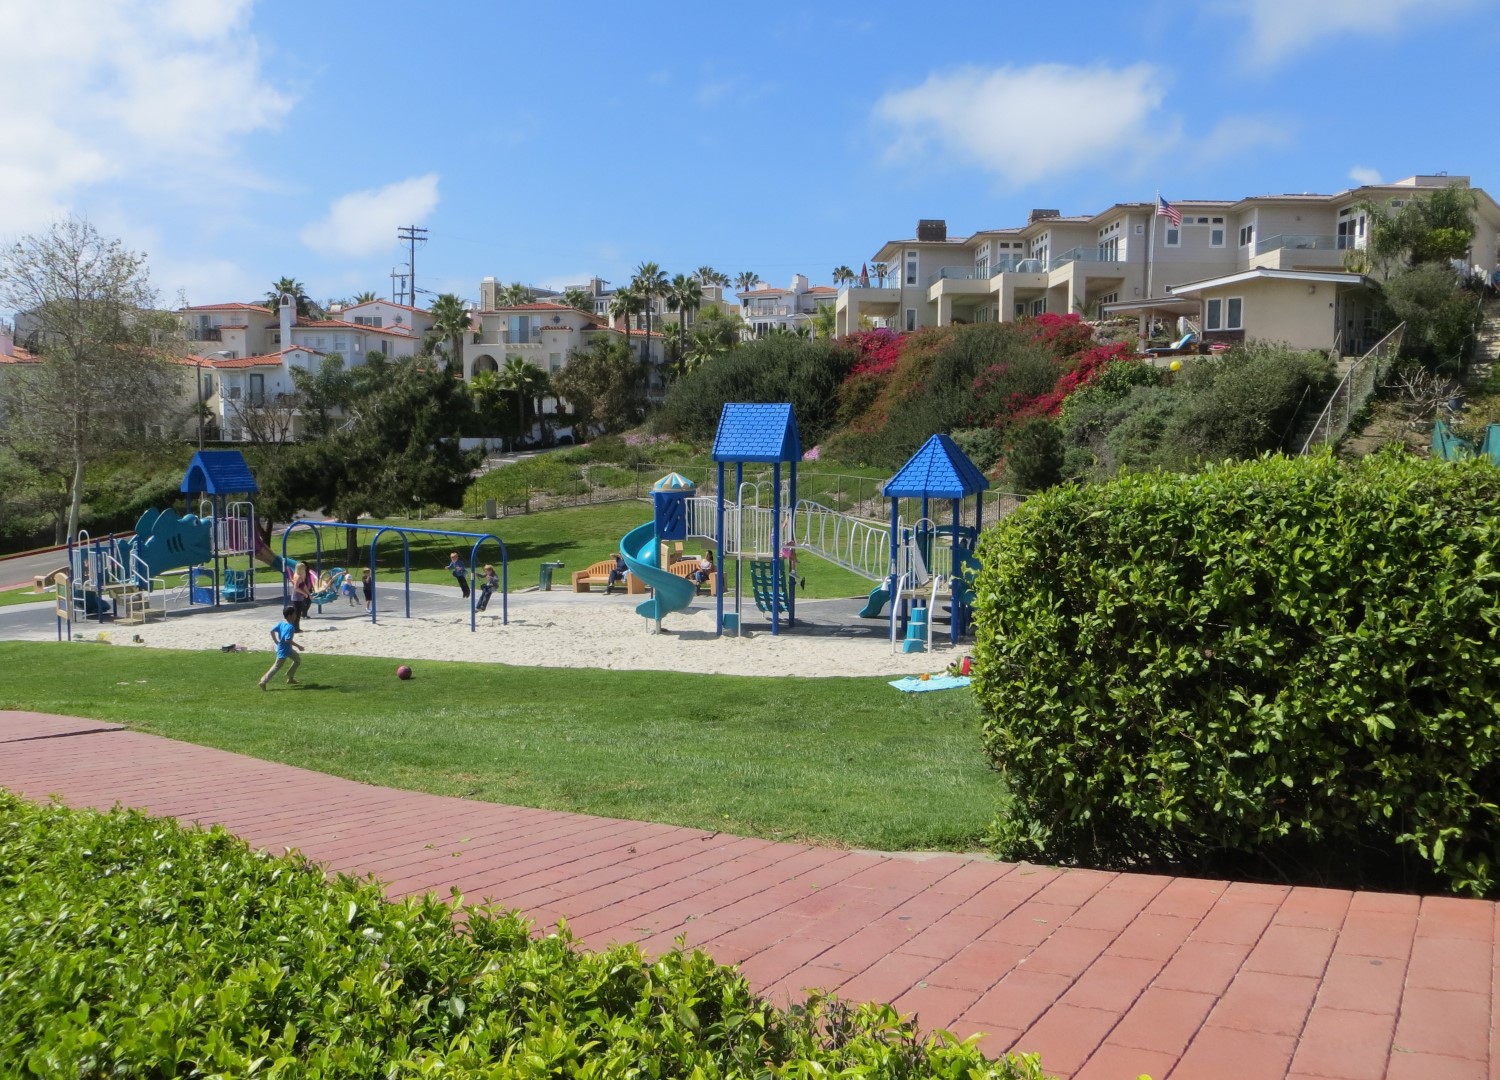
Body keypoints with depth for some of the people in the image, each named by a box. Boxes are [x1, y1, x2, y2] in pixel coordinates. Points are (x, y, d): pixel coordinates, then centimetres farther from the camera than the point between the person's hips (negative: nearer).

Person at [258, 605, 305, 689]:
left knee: (298, 660, 21)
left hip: (288, 648, 10)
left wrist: (276, 642, 13)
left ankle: (290, 678, 27)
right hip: (283, 650, -10)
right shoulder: (290, 627, -27)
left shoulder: (282, 623, 1)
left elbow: (272, 631, 5)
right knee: (277, 667, -1)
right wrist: (298, 646, -24)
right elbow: (287, 640, -32)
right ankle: (263, 682, 4)